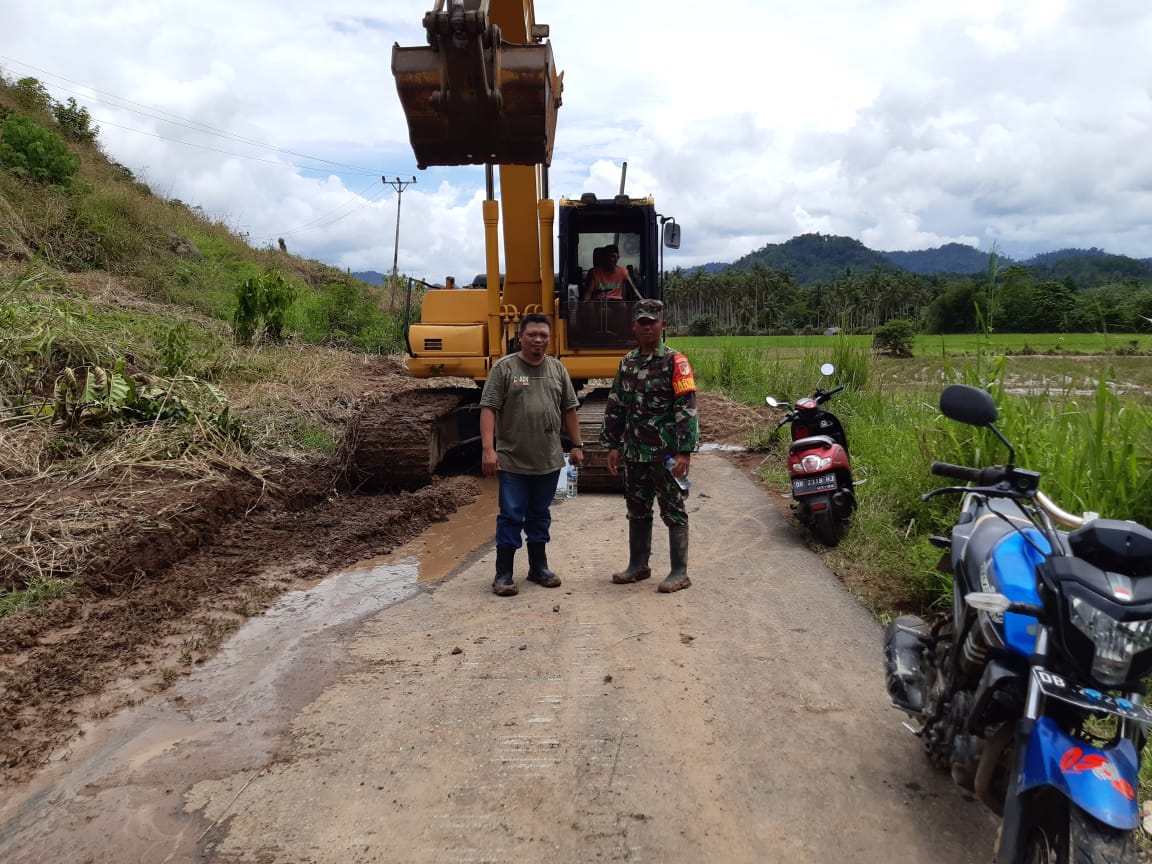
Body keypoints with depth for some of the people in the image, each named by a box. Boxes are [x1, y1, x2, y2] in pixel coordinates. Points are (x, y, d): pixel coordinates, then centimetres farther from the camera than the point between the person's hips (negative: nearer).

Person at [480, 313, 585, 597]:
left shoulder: (557, 368, 9)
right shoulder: (504, 367, -4)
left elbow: (569, 410, 12)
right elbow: (489, 409, -10)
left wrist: (577, 445, 10)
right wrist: (488, 448, -18)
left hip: (549, 461, 4)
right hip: (513, 460, -4)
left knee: (540, 516, 16)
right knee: (511, 517, 1)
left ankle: (539, 568, 29)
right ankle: (503, 574, 12)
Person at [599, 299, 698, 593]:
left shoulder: (675, 362, -8)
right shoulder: (627, 362, 11)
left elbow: (687, 410, -13)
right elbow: (615, 406, 15)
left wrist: (684, 452, -19)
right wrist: (613, 444, 10)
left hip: (666, 455, -6)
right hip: (634, 454, 6)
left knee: (673, 512, 2)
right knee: (637, 511, 15)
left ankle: (680, 572, 11)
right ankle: (638, 565, 28)